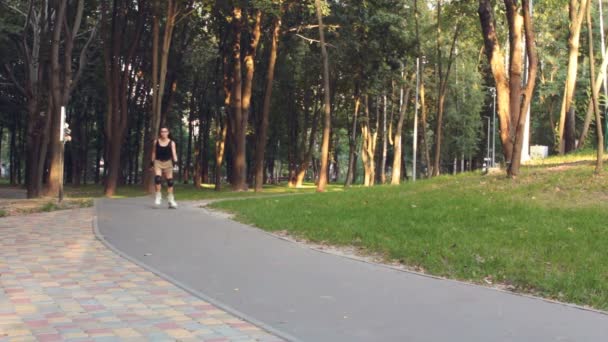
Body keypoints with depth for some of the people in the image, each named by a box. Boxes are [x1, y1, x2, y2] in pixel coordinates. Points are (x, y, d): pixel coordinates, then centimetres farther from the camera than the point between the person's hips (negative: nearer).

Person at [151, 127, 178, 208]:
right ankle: (158, 196, -7)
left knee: (170, 181, 0)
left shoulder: (171, 143, 2)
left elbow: (174, 153, -8)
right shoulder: (156, 142, 6)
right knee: (157, 178, -20)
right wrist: (152, 162, 8)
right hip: (158, 162, 0)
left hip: (168, 162, 0)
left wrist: (175, 161, -23)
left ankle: (171, 200, 7)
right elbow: (154, 152, 12)